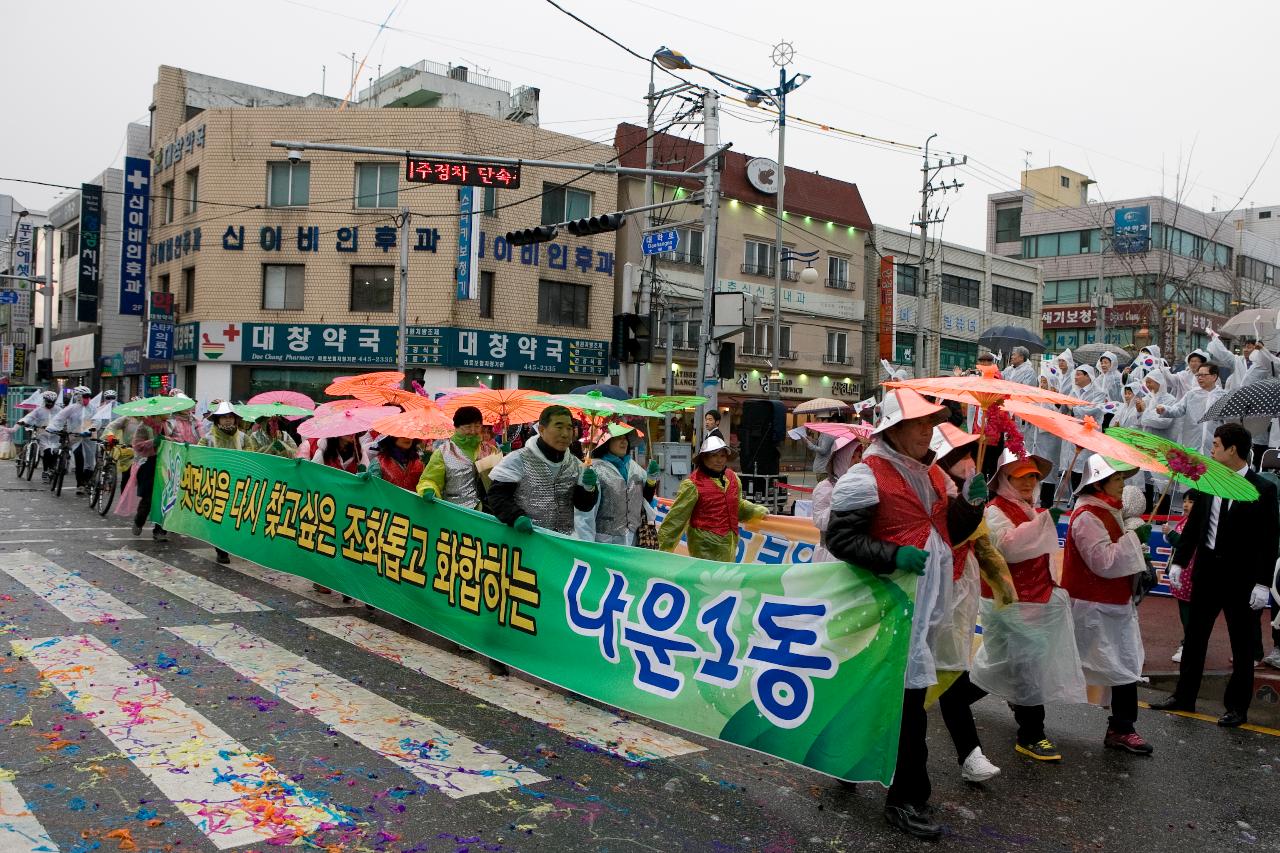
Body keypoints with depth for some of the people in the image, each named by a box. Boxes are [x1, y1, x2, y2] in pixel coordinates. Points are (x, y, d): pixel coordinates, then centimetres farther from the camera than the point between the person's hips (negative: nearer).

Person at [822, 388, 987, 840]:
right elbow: (838, 537, -14)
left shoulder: (933, 475, 15)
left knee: (908, 693, 15)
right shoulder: (866, 476, -10)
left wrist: (970, 502, 3)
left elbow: (949, 532, 21)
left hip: (930, 602, 8)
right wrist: (893, 556, -24)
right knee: (907, 697, -6)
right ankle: (906, 799, 5)